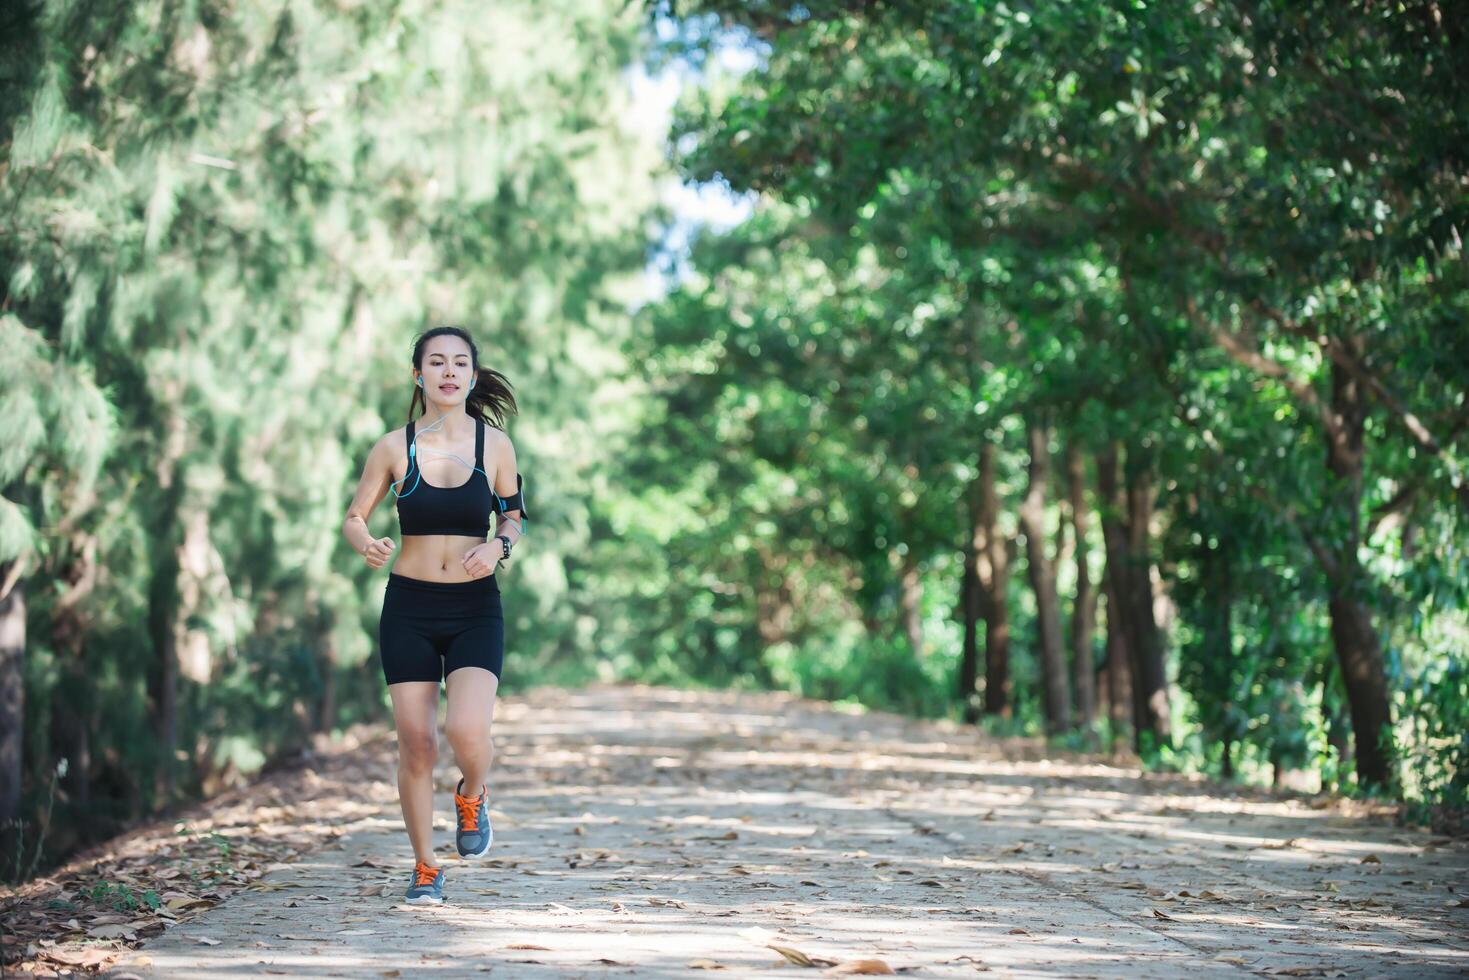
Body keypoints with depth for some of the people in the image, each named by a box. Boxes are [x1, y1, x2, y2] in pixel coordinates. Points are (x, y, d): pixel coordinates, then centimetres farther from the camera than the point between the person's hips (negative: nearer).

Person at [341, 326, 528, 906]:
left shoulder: (495, 444, 0)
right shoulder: (395, 447, -1)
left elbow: (515, 516, 11)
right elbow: (354, 517, 6)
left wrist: (500, 545, -10)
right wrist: (366, 544, -16)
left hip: (476, 608, -1)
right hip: (409, 606, 1)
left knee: (467, 731, -19)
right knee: (416, 742, 1)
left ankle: (472, 796, 18)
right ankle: (425, 868, 20)